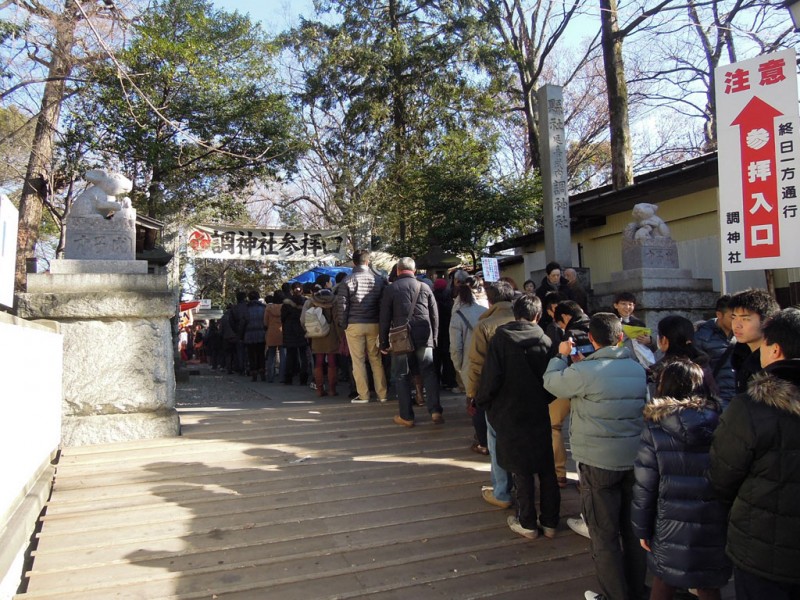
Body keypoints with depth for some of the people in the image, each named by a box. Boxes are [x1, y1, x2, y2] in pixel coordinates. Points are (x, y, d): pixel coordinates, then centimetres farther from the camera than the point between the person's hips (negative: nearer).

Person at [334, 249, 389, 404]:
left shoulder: (347, 281, -4)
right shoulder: (379, 279, 1)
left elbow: (342, 305, -6)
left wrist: (343, 325, 3)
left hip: (354, 325, -2)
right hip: (374, 325, 2)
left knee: (358, 361, 4)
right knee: (376, 360, 10)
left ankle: (363, 395, 8)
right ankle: (382, 393, 14)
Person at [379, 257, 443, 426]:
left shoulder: (391, 289, -1)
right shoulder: (425, 287, 4)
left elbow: (385, 318, 1)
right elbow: (435, 315, 7)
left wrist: (384, 343, 8)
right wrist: (434, 338, 15)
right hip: (424, 337, 2)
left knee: (401, 376, 8)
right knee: (429, 372, 9)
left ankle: (406, 417, 11)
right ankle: (435, 411, 0)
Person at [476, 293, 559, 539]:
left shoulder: (500, 339, -13)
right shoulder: (545, 341, -6)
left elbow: (491, 378, -15)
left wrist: (484, 402, 1)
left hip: (510, 415, -2)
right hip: (539, 415, 2)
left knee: (522, 471, 9)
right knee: (547, 470, 14)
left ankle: (528, 524, 20)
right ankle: (549, 522, 25)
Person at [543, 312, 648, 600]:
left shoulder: (584, 372, -19)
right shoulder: (639, 368, -1)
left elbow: (551, 382, -4)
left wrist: (561, 355, 12)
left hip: (599, 462, -6)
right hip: (635, 459, 6)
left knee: (605, 535, 10)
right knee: (633, 529, 20)